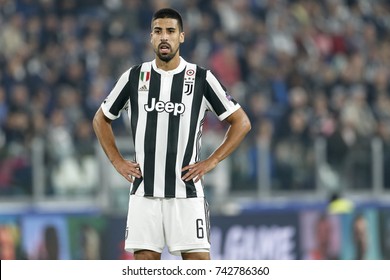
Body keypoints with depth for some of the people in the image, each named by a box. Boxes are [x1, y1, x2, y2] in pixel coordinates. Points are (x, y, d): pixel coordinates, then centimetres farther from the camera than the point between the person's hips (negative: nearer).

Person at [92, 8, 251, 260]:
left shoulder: (201, 79, -1)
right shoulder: (135, 77, 5)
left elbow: (241, 122, 4)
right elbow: (101, 119, 19)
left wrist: (211, 162, -3)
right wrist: (117, 161, 8)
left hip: (186, 192, -2)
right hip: (144, 193, 2)